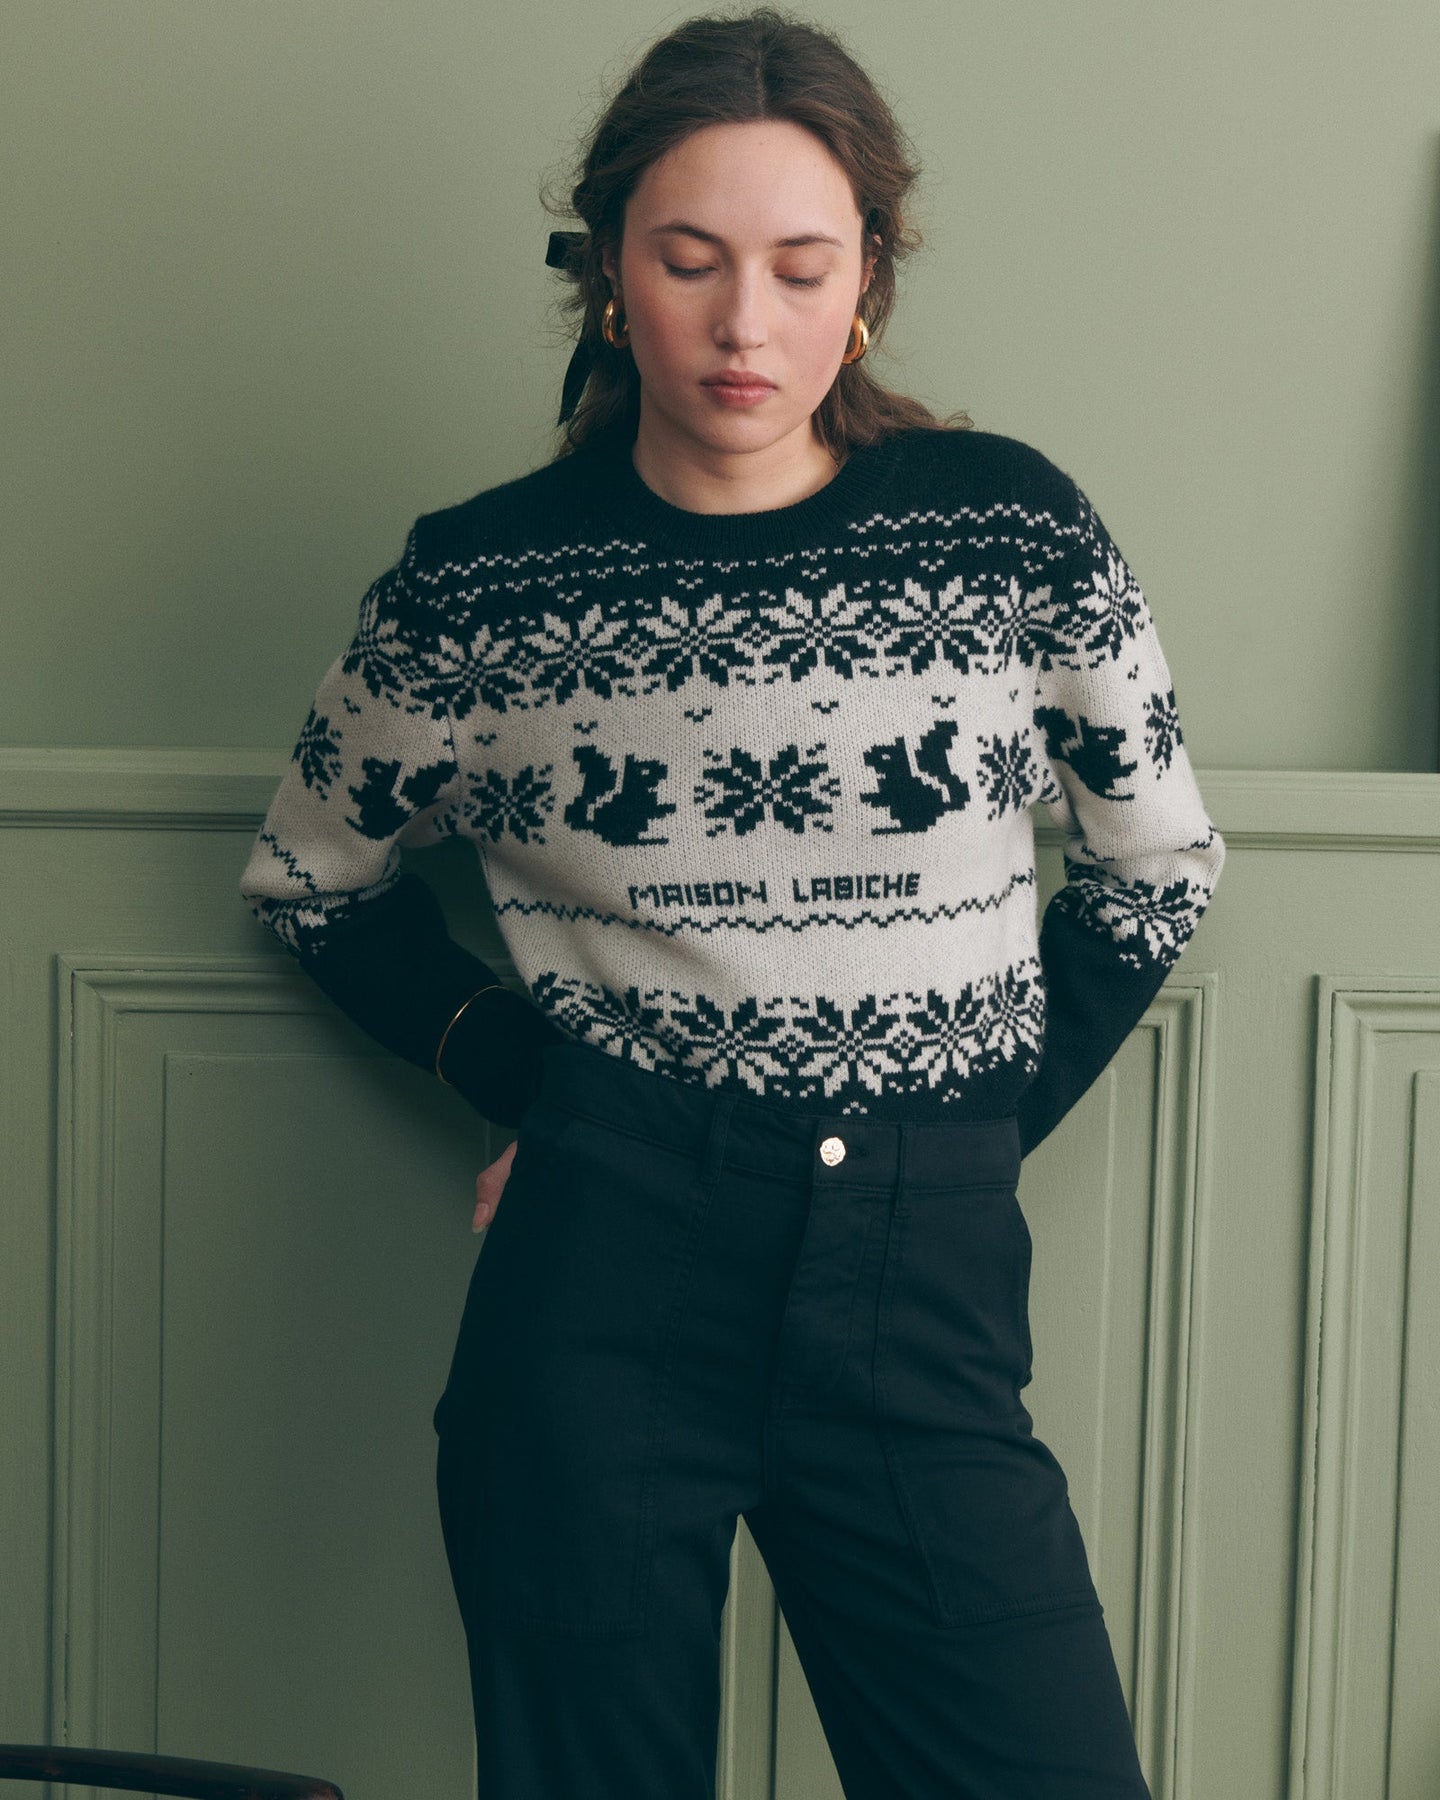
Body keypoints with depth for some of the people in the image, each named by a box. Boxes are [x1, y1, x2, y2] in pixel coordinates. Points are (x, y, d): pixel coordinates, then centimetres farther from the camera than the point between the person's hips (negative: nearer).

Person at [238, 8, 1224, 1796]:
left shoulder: (1012, 529, 1)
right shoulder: (479, 580, 0)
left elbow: (1159, 870, 13)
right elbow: (308, 879, 15)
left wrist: (984, 1123, 6)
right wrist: (514, 1071, 3)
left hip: (924, 1283, 1)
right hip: (602, 1267, 0)